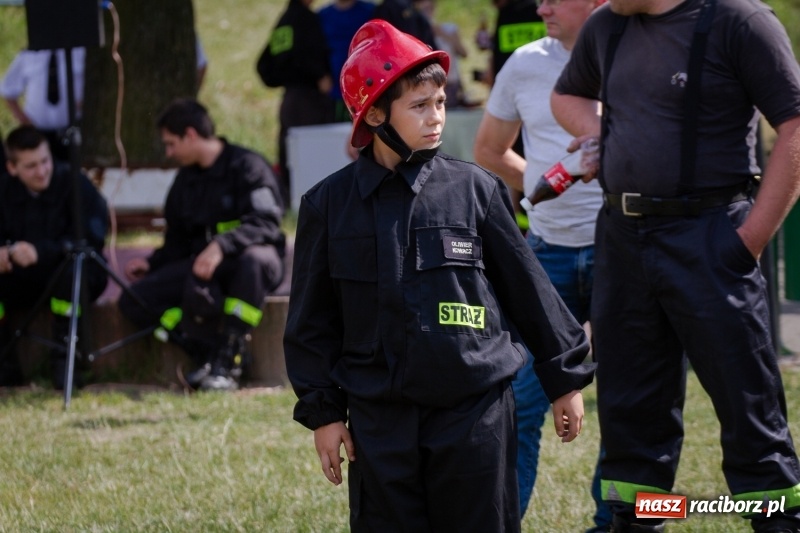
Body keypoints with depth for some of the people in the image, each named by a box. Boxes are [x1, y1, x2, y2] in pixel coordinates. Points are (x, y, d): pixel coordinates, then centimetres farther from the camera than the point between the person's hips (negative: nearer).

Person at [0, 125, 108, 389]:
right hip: (25, 279, 4)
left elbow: (90, 239, -25)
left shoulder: (74, 184, -15)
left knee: (73, 270, -37)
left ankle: (63, 357, -21)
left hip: (71, 278, -4)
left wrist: (42, 251, -39)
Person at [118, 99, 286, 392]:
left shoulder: (247, 167, -9)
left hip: (244, 259, -6)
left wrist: (222, 246, -36)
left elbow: (266, 223, -22)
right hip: (202, 266, 7)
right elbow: (178, 242, 21)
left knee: (254, 260, -44)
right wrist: (151, 262, 2)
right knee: (133, 301, -13)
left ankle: (230, 362, -34)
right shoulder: (185, 180, 14)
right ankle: (210, 352, -18)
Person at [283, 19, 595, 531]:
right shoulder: (330, 205, 2)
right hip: (381, 420, 1)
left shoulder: (474, 188, 1)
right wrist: (323, 411, 4)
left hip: (476, 408, -1)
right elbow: (312, 318, 7)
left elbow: (528, 287, 8)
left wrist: (566, 377, 11)